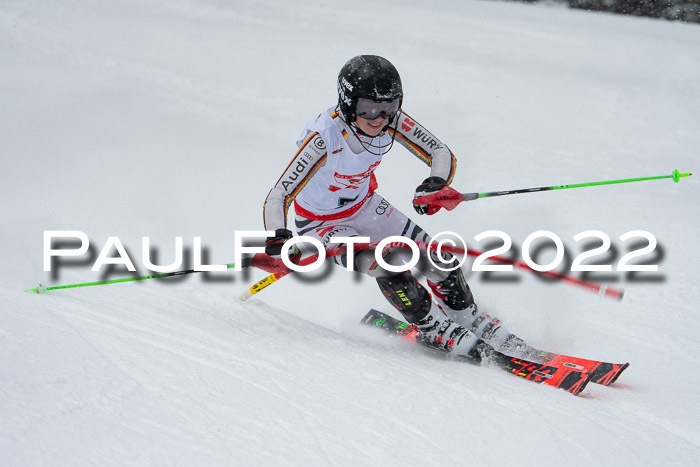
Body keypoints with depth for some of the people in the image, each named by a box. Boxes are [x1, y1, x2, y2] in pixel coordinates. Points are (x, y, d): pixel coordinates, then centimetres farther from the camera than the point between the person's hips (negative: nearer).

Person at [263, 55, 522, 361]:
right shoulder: (325, 138, -36)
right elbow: (278, 197, -36)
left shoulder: (392, 121, -23)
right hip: (322, 223, -5)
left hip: (365, 206, 5)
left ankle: (475, 323, 23)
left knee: (437, 258, -2)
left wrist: (437, 183, -39)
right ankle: (437, 331, -2)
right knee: (388, 265, -24)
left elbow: (442, 154, -17)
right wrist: (277, 237, -54)